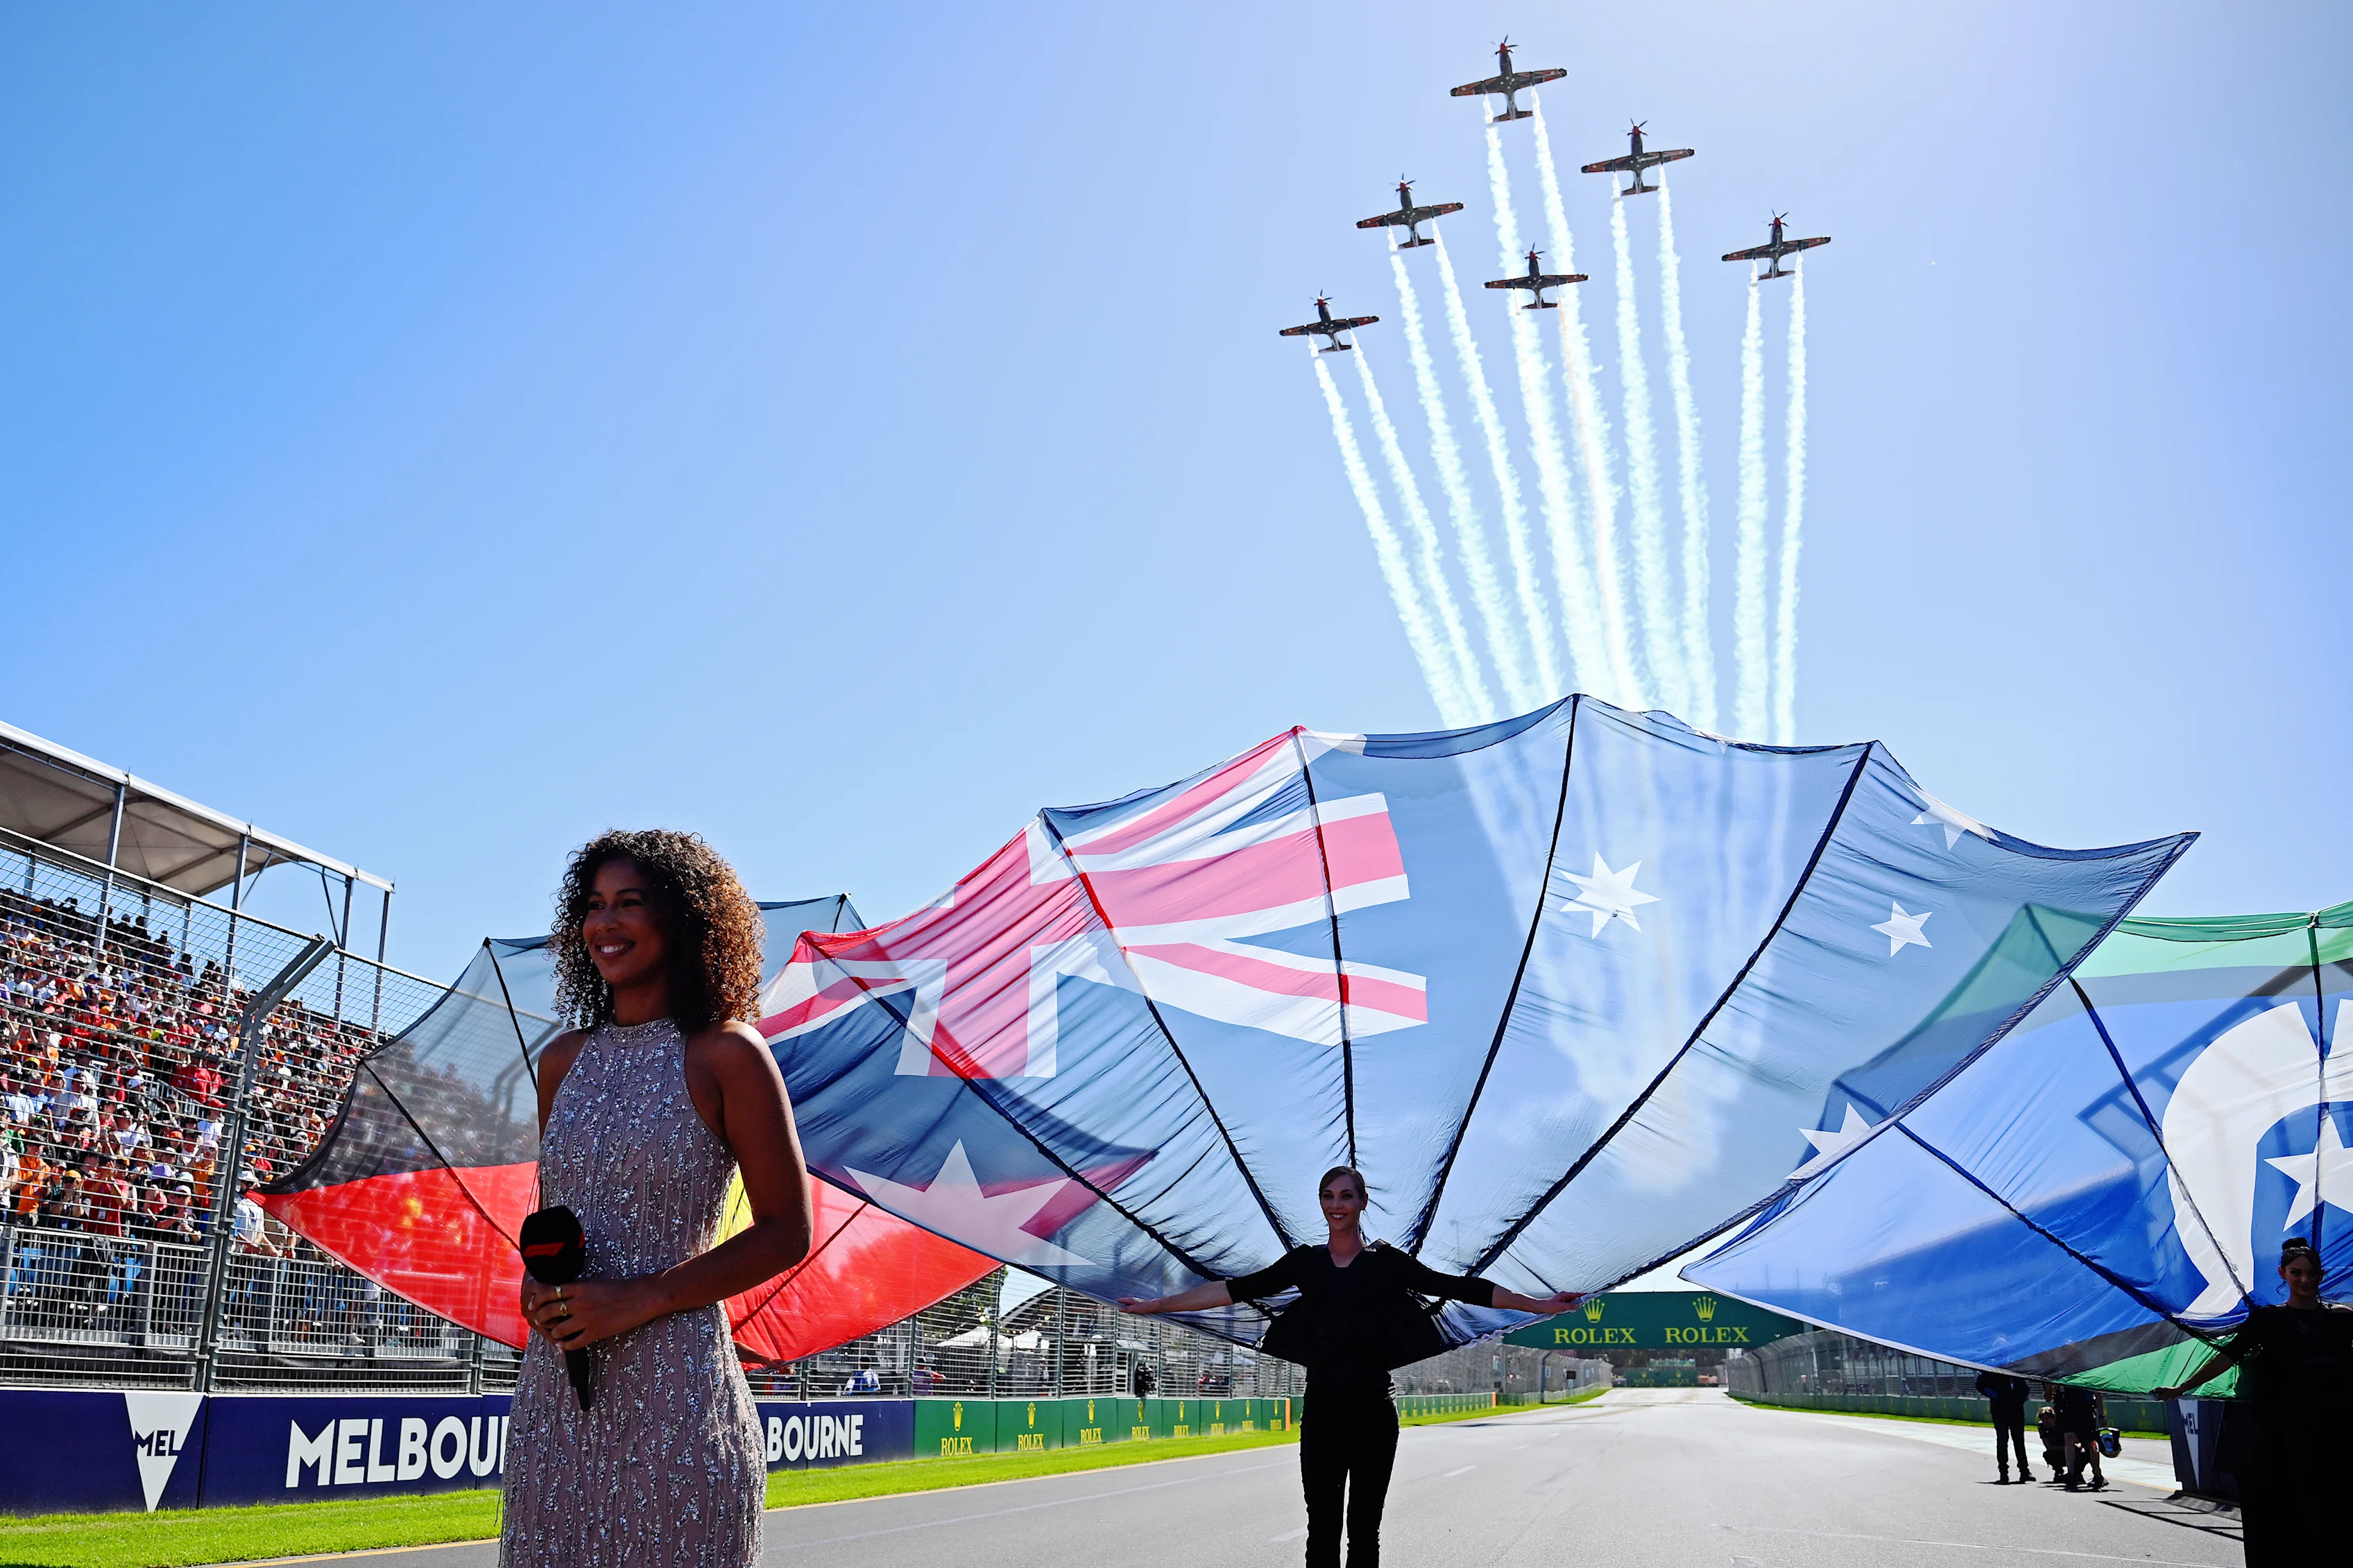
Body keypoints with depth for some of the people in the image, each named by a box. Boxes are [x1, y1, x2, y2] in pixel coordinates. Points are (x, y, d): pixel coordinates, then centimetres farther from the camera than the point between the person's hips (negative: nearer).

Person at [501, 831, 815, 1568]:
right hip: (554, 1395, 5)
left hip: (673, 1391, -5)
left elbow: (787, 1232, -7)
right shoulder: (565, 1058, 11)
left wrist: (640, 1300, -14)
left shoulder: (726, 1052, -6)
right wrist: (536, 1284, 1)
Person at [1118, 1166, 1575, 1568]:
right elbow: (1237, 1289, 3)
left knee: (1365, 1528, 4)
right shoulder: (1305, 1262, 7)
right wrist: (1153, 1305, -2)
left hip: (1374, 1413, -1)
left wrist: (1539, 1304, -6)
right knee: (1322, 1529, 0)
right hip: (1321, 1415, 1)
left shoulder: (1387, 1261, 3)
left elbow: (1459, 1287, -1)